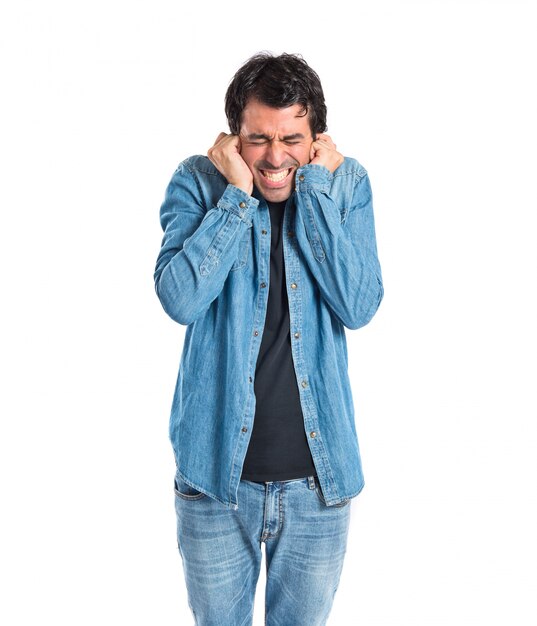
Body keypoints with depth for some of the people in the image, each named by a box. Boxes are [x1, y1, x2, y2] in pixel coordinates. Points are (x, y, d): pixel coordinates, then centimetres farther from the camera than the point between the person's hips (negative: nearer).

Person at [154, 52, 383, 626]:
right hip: (217, 471, -1)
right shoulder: (198, 182, -7)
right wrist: (238, 192, -19)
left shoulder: (346, 183, -3)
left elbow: (359, 305, -16)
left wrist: (313, 188, -17)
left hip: (318, 475, 1)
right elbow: (180, 298, -21)